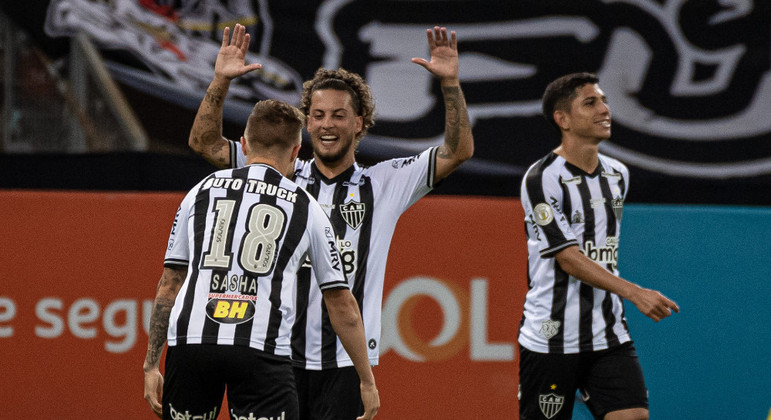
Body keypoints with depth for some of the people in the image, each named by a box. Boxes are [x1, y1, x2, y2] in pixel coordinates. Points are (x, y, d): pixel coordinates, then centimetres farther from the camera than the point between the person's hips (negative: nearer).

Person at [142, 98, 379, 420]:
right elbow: (342, 305, 17)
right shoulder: (306, 208, 15)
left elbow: (170, 284, 19)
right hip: (262, 350, -2)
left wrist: (151, 364, 23)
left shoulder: (201, 192, 19)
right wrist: (367, 381, 24)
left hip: (188, 339, 2)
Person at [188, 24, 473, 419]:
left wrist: (450, 83, -7)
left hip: (346, 362, -1)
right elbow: (204, 142, 9)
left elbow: (458, 151, 5)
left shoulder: (384, 184, 10)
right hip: (279, 354, 1)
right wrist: (221, 81, -4)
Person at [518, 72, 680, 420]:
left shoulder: (617, 175, 11)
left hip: (609, 336, 6)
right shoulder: (542, 179, -12)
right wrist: (634, 293, -26)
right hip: (551, 338, -6)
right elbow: (568, 258, -18)